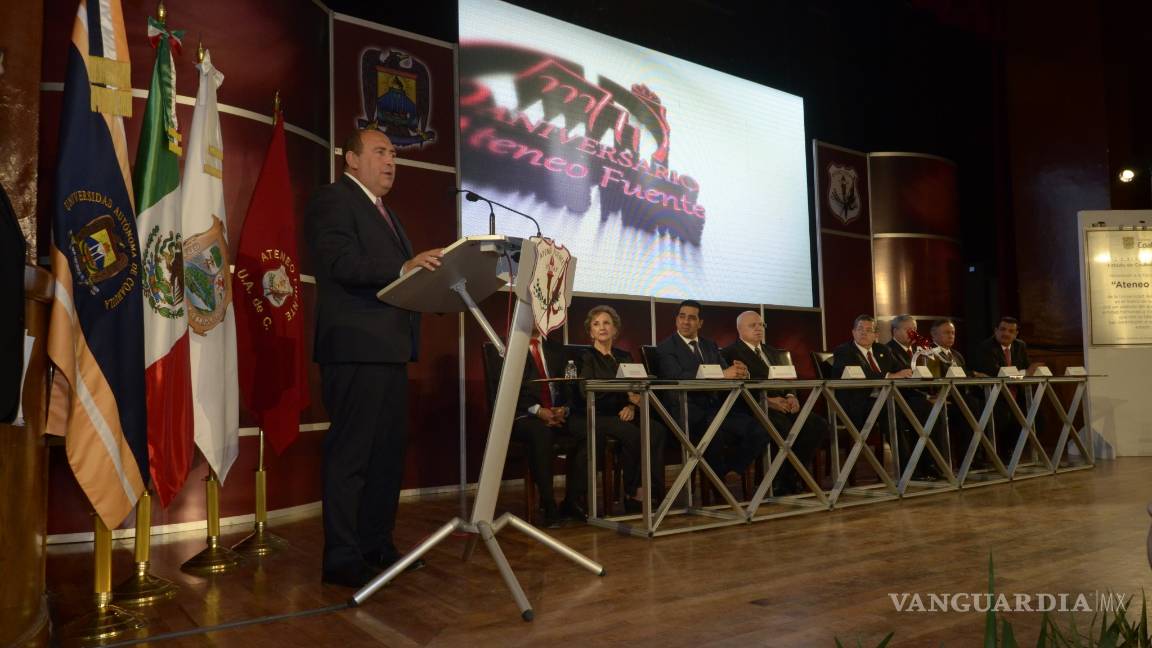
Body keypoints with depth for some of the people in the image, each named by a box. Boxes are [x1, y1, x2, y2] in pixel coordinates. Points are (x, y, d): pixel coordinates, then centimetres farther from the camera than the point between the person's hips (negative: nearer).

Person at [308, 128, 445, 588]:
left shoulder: (384, 212, 25)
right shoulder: (331, 199, -3)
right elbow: (341, 263, -19)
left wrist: (427, 271, 6)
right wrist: (404, 266, -30)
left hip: (390, 348, 10)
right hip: (356, 347, -10)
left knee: (388, 451, 13)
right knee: (350, 453, -6)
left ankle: (377, 545, 23)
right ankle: (341, 558, 1)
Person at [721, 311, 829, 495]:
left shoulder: (773, 353, 27)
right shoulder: (730, 353, 3)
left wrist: (790, 396, -3)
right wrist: (766, 399, -20)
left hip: (782, 404, 7)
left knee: (818, 424, -18)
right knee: (785, 429, -35)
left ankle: (794, 477, -4)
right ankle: (779, 482, -13)